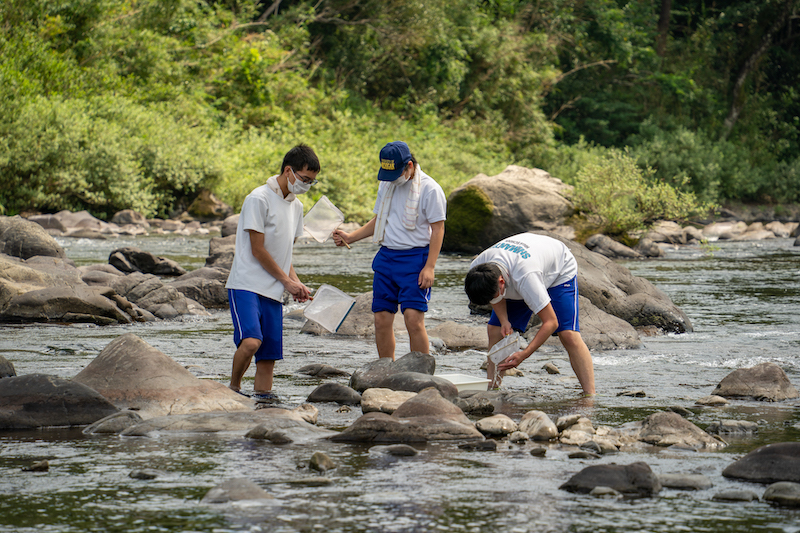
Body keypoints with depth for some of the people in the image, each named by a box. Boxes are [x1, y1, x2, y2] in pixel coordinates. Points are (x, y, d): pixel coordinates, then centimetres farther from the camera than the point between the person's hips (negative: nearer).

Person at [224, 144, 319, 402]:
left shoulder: (296, 206, 16)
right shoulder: (259, 199, -9)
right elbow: (258, 250, -10)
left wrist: (297, 283, 6)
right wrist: (287, 281, -4)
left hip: (273, 292, 8)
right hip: (246, 284, -8)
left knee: (269, 354, 0)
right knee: (251, 341, -24)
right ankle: (233, 388, -4)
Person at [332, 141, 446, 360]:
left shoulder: (429, 189, -8)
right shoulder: (386, 185, 13)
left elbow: (438, 229, -9)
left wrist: (429, 267, -16)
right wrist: (349, 237, 10)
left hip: (415, 259, -6)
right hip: (386, 256, 7)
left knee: (413, 318, -15)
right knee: (382, 319, 3)